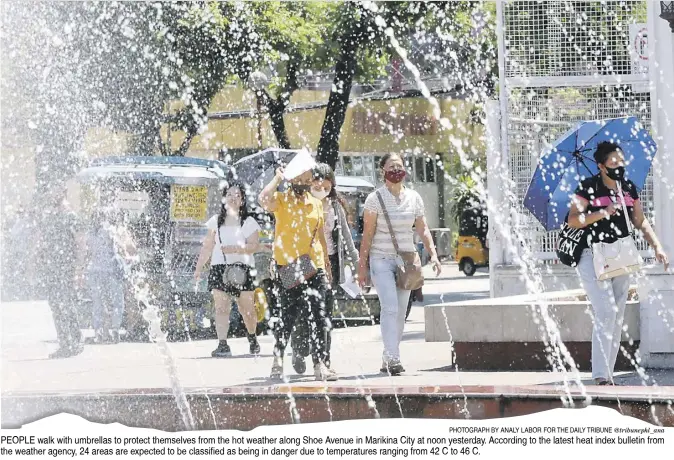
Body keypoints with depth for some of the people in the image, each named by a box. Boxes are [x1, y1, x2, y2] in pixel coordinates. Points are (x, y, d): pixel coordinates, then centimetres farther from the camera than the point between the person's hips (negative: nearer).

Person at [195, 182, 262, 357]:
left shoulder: (249, 222, 8)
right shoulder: (216, 221, 16)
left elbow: (254, 246, -4)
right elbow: (208, 247, 18)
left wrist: (236, 249, -20)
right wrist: (199, 267, 12)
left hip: (241, 269, -2)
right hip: (219, 268, 2)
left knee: (247, 308, 1)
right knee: (221, 307, -12)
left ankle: (252, 337, 27)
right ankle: (222, 344, -19)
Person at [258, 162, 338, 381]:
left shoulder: (316, 204, 16)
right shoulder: (281, 200, 0)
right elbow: (264, 200, -23)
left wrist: (326, 263, 22)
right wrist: (277, 179, -16)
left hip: (314, 267, 4)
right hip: (288, 268, -4)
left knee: (318, 318, -2)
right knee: (286, 316, -3)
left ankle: (320, 365, -3)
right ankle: (278, 359, 9)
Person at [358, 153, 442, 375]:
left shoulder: (414, 198, 9)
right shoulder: (375, 198, -3)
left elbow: (423, 230, 9)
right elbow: (368, 234, -2)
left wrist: (433, 254, -5)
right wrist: (362, 266, -4)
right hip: (382, 259, -5)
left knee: (400, 312, 5)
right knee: (390, 308, -18)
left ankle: (388, 359, 14)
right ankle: (393, 358, -24)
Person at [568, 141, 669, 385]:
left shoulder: (629, 188, 8)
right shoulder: (589, 187, -8)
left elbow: (641, 221, 16)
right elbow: (573, 220, -13)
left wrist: (657, 247, 6)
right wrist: (603, 212, -23)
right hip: (593, 257, -6)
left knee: (617, 318, 6)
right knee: (606, 312, -17)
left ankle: (607, 373, 12)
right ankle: (601, 375, -19)